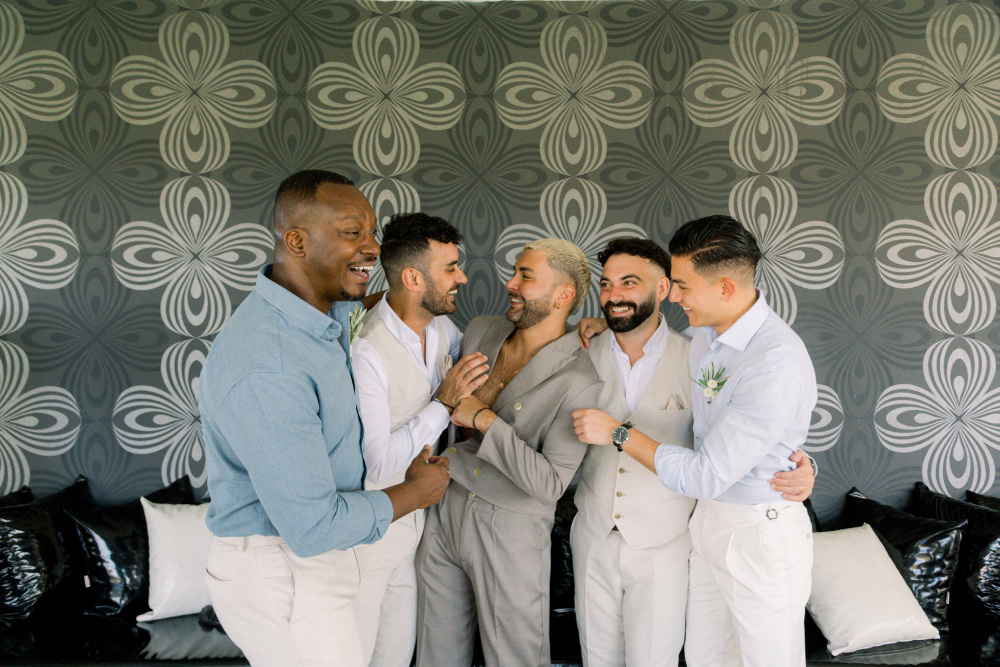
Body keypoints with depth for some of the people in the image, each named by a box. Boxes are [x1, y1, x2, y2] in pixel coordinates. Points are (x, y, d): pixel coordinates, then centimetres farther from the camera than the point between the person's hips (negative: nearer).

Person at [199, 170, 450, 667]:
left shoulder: (328, 313, 0)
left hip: (311, 555, 9)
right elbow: (312, 527, -29)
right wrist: (415, 492, -13)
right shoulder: (265, 369, -32)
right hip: (281, 575, -9)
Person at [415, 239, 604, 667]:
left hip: (510, 529, -5)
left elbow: (549, 483, -24)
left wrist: (484, 420, -22)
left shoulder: (577, 382, -18)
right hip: (445, 508, 6)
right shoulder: (478, 331, 1)